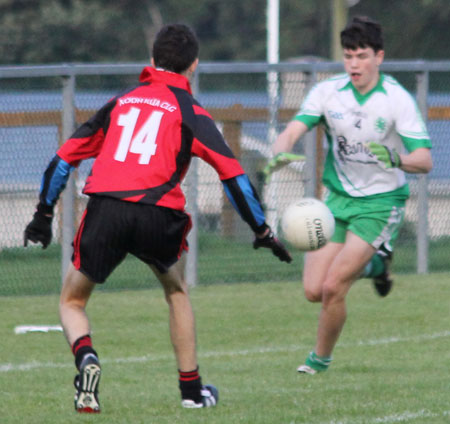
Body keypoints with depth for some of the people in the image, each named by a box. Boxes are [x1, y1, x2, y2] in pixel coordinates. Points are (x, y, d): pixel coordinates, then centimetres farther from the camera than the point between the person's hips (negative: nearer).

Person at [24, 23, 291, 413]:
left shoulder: (119, 103, 22)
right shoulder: (190, 112, 12)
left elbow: (65, 157, 21)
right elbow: (232, 172, 5)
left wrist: (43, 214, 29)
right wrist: (262, 231, 10)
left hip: (104, 209, 1)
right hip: (158, 215, -1)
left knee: (72, 300, 17)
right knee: (176, 290, 28)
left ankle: (86, 358, -14)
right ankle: (192, 389, 28)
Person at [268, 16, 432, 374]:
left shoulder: (398, 99, -15)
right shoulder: (328, 91, -5)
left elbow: (424, 161, -20)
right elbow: (293, 131, -15)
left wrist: (395, 160, -42)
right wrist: (280, 154, -38)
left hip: (381, 202, -4)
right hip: (338, 197, 4)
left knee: (333, 287, -15)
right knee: (313, 290, -2)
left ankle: (321, 358, 11)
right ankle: (372, 264, 27)